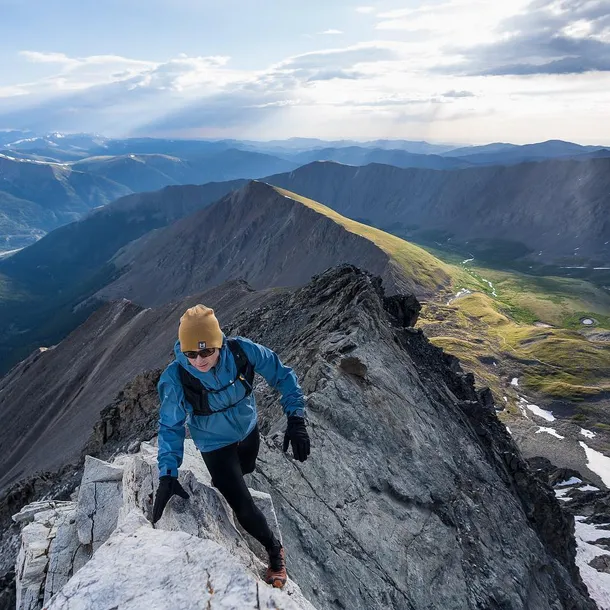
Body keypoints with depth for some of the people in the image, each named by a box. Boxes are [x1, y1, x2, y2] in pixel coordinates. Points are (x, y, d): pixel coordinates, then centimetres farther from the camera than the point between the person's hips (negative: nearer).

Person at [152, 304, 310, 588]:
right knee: (245, 510, -4)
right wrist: (167, 474, -29)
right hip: (215, 445, -3)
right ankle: (274, 549, 26)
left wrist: (296, 420, -28)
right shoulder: (175, 378, -35)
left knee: (241, 473, 32)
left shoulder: (243, 351, -33)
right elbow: (171, 427, -21)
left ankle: (220, 484, 68)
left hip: (248, 430, 3)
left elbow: (283, 376, -20)